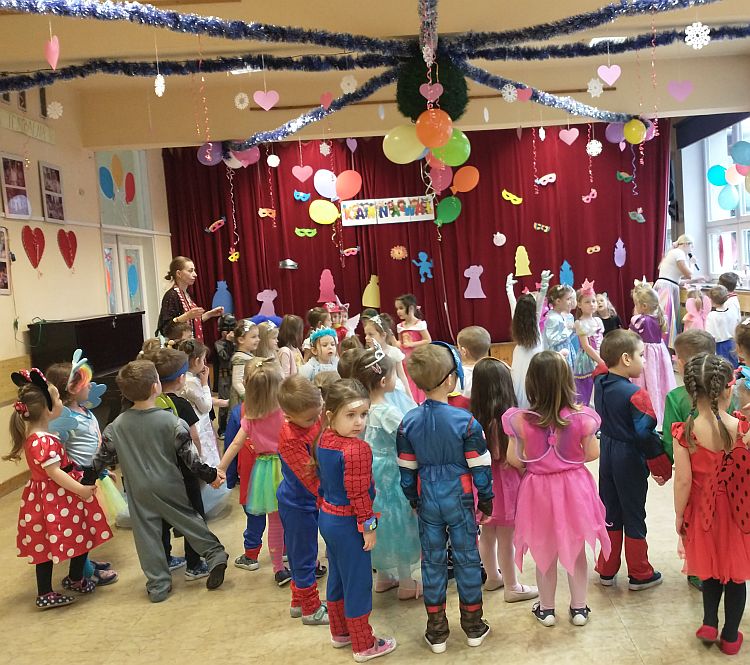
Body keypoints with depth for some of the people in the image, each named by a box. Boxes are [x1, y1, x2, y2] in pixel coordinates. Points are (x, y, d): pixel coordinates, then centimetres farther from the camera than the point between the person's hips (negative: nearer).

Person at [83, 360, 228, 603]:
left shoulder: (117, 426, -6)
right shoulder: (170, 421, -14)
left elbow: (103, 456, 2)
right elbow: (188, 454, -11)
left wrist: (88, 478, 18)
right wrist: (210, 474, 0)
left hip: (139, 491, 2)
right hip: (170, 487, -1)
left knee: (147, 535, 9)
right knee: (189, 520, 16)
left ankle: (158, 585, 16)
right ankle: (215, 555, 18)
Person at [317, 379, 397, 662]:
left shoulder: (324, 440, -2)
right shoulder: (357, 449, -27)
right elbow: (358, 494, -24)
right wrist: (369, 526, -13)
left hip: (327, 517, 9)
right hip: (348, 523, -9)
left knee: (337, 577, 24)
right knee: (358, 584, 8)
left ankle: (340, 632, 41)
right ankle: (364, 646, 24)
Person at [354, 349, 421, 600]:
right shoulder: (389, 413, -24)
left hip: (370, 475, 7)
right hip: (390, 476, -7)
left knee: (381, 525, 20)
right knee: (397, 525, 7)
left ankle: (383, 577, 35)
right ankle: (406, 583, 21)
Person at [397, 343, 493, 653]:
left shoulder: (409, 421, -7)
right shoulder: (465, 421, -17)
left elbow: (407, 470, 1)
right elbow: (480, 468, -11)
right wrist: (486, 500, 4)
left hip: (428, 499, 3)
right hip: (459, 498, -2)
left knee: (432, 562, 13)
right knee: (467, 559, 12)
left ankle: (437, 631, 24)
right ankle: (473, 627, 27)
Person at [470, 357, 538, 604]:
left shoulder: (473, 416, -7)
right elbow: (513, 458, -20)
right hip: (503, 481, -6)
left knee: (487, 534, 21)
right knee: (506, 538, 10)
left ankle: (493, 576, 41)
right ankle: (512, 587, 26)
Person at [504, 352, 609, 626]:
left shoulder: (520, 420, -21)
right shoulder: (580, 417, -19)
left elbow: (514, 459, -14)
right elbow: (592, 453, -8)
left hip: (538, 490, 0)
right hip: (574, 488, 1)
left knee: (544, 552, 19)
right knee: (576, 550, 21)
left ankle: (546, 609, 33)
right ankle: (579, 607, 34)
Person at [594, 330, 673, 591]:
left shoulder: (600, 383, -4)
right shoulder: (636, 394, -25)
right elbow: (645, 435, -22)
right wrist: (662, 467, -13)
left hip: (607, 456, 7)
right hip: (630, 461, -7)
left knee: (610, 513, 17)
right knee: (634, 517, 8)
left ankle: (606, 570, 28)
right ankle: (639, 575, 24)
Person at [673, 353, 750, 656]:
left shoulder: (685, 433, -22)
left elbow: (683, 481, -14)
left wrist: (678, 516, -1)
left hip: (702, 511, 0)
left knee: (712, 566, 27)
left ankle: (709, 623, 30)